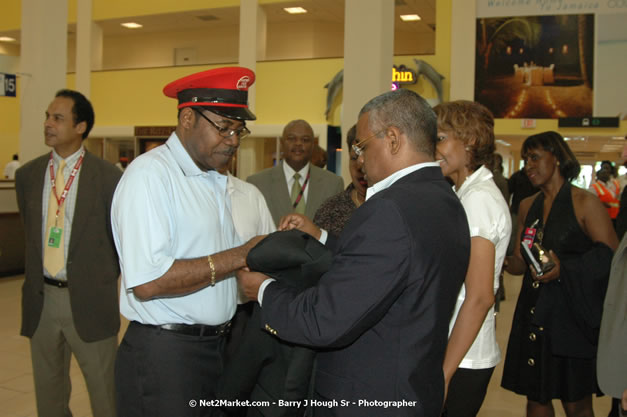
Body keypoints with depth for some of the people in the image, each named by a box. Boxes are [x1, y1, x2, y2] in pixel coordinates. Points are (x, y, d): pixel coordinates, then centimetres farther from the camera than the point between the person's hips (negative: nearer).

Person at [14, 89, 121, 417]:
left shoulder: (108, 177, -7)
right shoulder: (27, 175, 6)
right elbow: (31, 232, 15)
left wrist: (106, 279, 0)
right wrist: (34, 279, 10)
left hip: (89, 299, -4)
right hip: (41, 297, 4)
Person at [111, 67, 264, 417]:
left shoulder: (217, 181, 11)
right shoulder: (150, 174, -15)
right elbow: (147, 281, -25)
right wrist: (239, 256, -20)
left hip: (218, 347, 8)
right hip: (165, 356, -8)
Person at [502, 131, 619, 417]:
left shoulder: (585, 203, -5)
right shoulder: (527, 206, 12)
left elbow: (611, 257, -12)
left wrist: (564, 269, -22)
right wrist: (504, 259, -6)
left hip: (573, 317, -5)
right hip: (533, 316, 5)